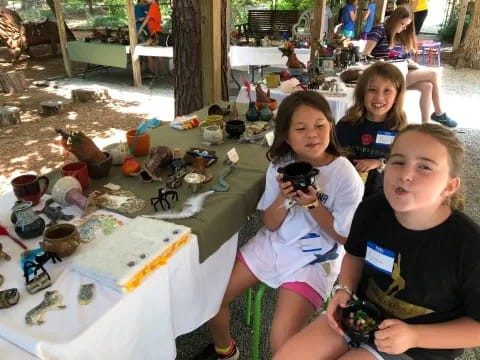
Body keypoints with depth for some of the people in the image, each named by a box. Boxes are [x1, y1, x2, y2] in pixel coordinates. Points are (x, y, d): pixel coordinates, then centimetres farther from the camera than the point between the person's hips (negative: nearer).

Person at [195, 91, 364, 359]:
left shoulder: (345, 176, -16)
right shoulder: (281, 166, -4)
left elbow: (344, 237, -9)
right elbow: (270, 225, 0)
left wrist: (312, 204, -22)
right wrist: (282, 198, -20)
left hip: (314, 260, -4)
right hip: (273, 245, 5)